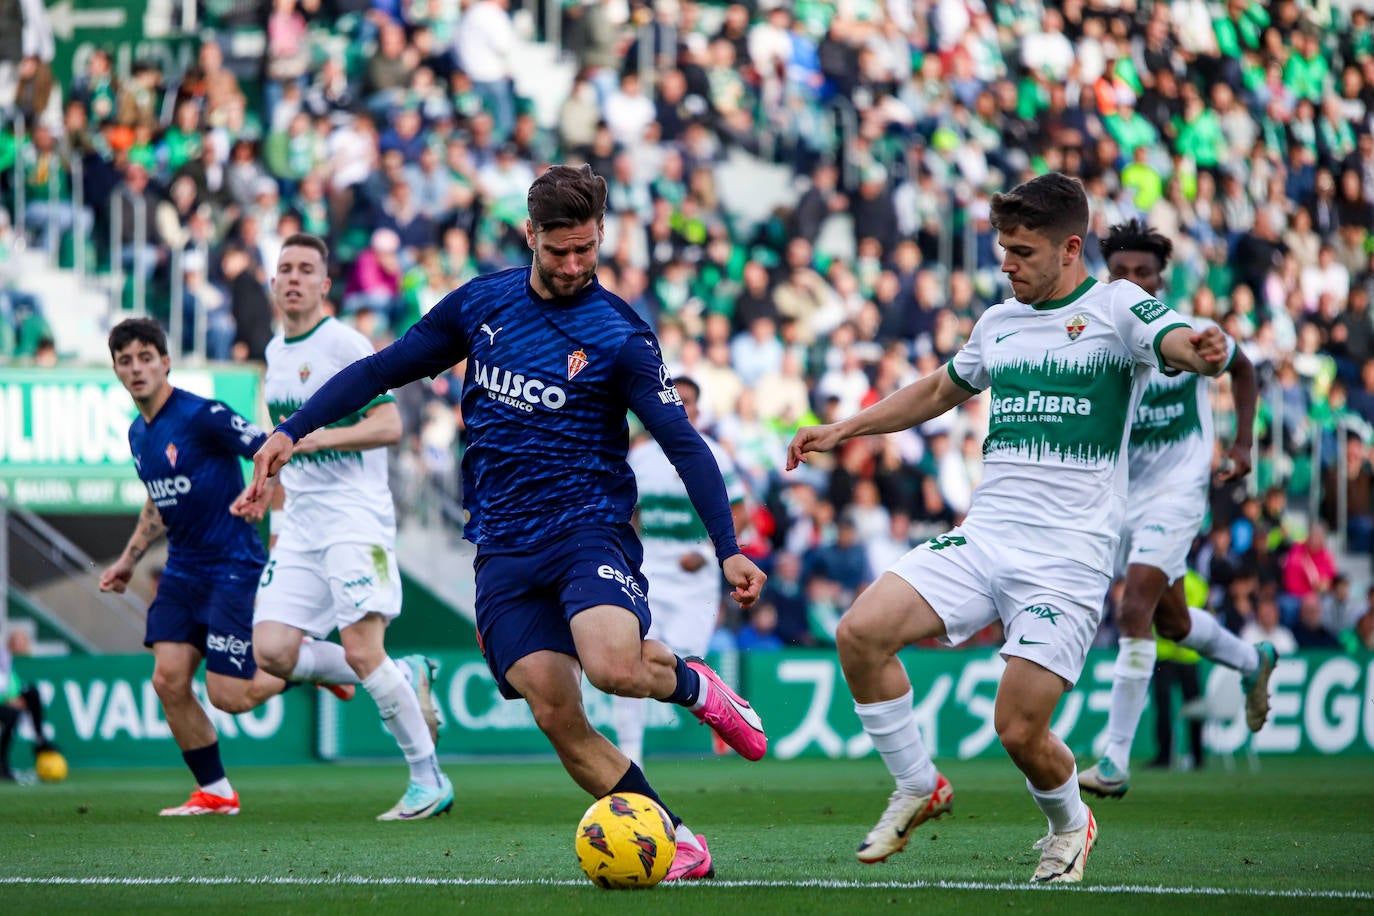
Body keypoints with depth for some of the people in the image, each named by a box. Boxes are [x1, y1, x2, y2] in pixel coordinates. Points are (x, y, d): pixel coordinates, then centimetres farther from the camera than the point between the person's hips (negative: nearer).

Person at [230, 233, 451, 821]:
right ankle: (405, 679, 11)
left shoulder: (343, 344, -8)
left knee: (362, 649, -18)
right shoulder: (276, 352, 17)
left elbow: (389, 425, -15)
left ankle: (429, 781, -7)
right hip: (300, 526, 8)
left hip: (355, 516, -8)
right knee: (271, 652, -6)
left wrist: (310, 439, -23)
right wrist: (265, 493, 18)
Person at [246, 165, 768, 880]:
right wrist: (292, 430, 6)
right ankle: (679, 845, 1)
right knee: (557, 717, -9)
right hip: (504, 548, 4)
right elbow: (381, 370, 15)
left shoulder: (619, 334, -5)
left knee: (612, 666, -31)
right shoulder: (480, 303, 7)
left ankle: (695, 685, 3)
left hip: (587, 525, -4)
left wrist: (728, 548, -19)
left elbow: (684, 444, -9)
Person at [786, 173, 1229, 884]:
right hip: (982, 537, 6)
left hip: (1068, 557, -6)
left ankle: (1069, 826, 23)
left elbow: (1178, 344, -22)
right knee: (861, 632, -16)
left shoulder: (1116, 307, -2)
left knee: (1019, 731, -11)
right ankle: (918, 787, 5)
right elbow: (940, 391, 35)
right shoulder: (999, 322, 17)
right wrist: (844, 429, 30)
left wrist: (1204, 350, -46)